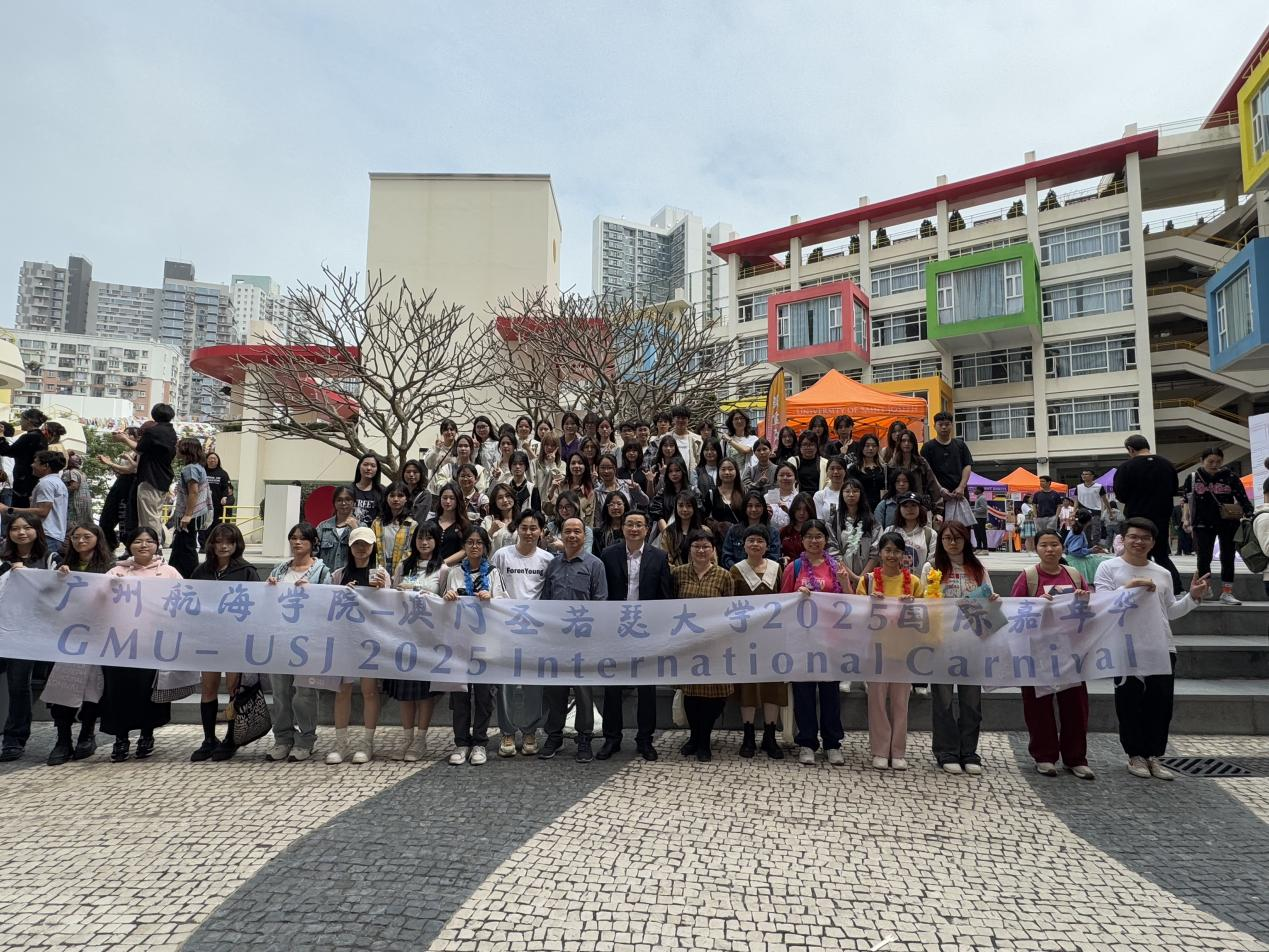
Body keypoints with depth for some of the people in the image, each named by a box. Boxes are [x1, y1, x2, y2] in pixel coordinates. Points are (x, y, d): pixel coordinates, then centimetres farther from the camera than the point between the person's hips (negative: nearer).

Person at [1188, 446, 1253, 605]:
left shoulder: (1230, 477, -5)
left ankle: (1227, 593, 13)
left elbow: (1243, 499, -5)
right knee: (1204, 558, 4)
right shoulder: (1194, 477, -3)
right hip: (1203, 524, 0)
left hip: (1227, 524, 0)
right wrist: (1186, 518, 4)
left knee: (1227, 558, 5)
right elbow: (1188, 499, 8)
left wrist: (1249, 515, -18)